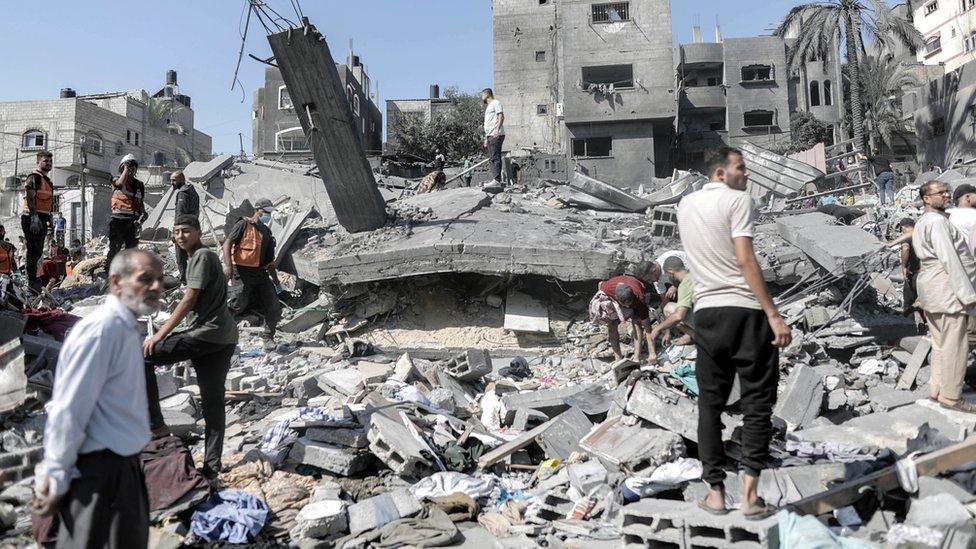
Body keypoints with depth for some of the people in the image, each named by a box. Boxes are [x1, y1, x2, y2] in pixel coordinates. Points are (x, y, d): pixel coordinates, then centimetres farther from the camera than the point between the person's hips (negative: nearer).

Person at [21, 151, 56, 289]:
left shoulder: (47, 180, 21)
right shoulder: (34, 177, -8)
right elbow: (30, 198, -20)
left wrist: (50, 220, 26)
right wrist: (34, 218, -28)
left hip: (42, 220, 9)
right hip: (32, 219, -9)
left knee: (38, 251, 13)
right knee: (34, 250, -9)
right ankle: (32, 282, -7)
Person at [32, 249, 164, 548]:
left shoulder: (127, 328, 10)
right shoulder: (102, 328, -21)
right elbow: (69, 410, -21)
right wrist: (57, 481, -15)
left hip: (121, 467, 10)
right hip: (100, 472, -10)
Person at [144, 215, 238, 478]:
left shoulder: (202, 256, -7)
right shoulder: (209, 255, 23)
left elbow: (188, 301, -13)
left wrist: (159, 335, -12)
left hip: (207, 333, -10)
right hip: (226, 338, 10)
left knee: (142, 357, -4)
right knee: (213, 402, 9)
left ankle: (154, 423, -4)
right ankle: (212, 466, 14)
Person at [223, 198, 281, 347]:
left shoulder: (267, 232, 18)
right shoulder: (244, 224, -2)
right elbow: (227, 243, -10)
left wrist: (276, 280, 20)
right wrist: (228, 265, -24)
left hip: (260, 273, 6)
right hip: (242, 272, -6)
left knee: (274, 308, 0)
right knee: (239, 306, -9)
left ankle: (269, 339, 12)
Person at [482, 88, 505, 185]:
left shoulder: (495, 103, 1)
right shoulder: (488, 107, 29)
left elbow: (501, 116, -13)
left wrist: (497, 129, -26)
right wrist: (486, 139, 23)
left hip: (496, 135, -10)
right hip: (490, 136, 10)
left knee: (495, 158, -15)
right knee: (492, 159, 6)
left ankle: (496, 179, -20)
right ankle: (495, 179, 6)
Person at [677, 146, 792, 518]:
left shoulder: (685, 205, 14)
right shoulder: (737, 200, -6)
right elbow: (746, 260, -16)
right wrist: (774, 315, -17)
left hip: (706, 311, 5)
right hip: (745, 310, -5)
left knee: (710, 403, 11)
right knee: (757, 403, 3)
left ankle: (715, 492, 14)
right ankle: (750, 494, 2)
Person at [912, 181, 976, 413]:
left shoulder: (921, 222, 18)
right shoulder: (937, 221, -14)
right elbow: (949, 259, -20)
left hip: (930, 287, 10)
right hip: (947, 287, -10)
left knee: (940, 342, 15)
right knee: (955, 344, -5)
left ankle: (937, 389, 20)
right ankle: (951, 397, 0)